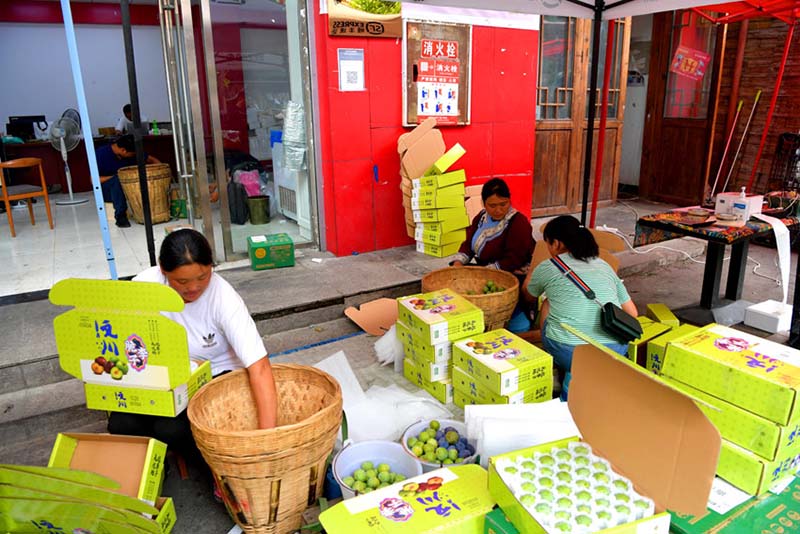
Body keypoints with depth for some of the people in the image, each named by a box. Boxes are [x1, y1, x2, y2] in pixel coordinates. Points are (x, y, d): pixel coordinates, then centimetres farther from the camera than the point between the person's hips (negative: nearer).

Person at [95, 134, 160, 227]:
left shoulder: (133, 152, -6)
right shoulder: (100, 154, -17)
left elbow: (151, 159, 4)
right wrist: (117, 177, -27)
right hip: (107, 192, -4)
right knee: (117, 179, -37)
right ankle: (120, 215, -34)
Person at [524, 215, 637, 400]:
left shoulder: (547, 268, 5)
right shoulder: (604, 266, 15)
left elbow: (528, 293, 27)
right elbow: (632, 314, 16)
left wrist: (530, 273, 49)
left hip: (568, 354, -4)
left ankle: (573, 376, 18)